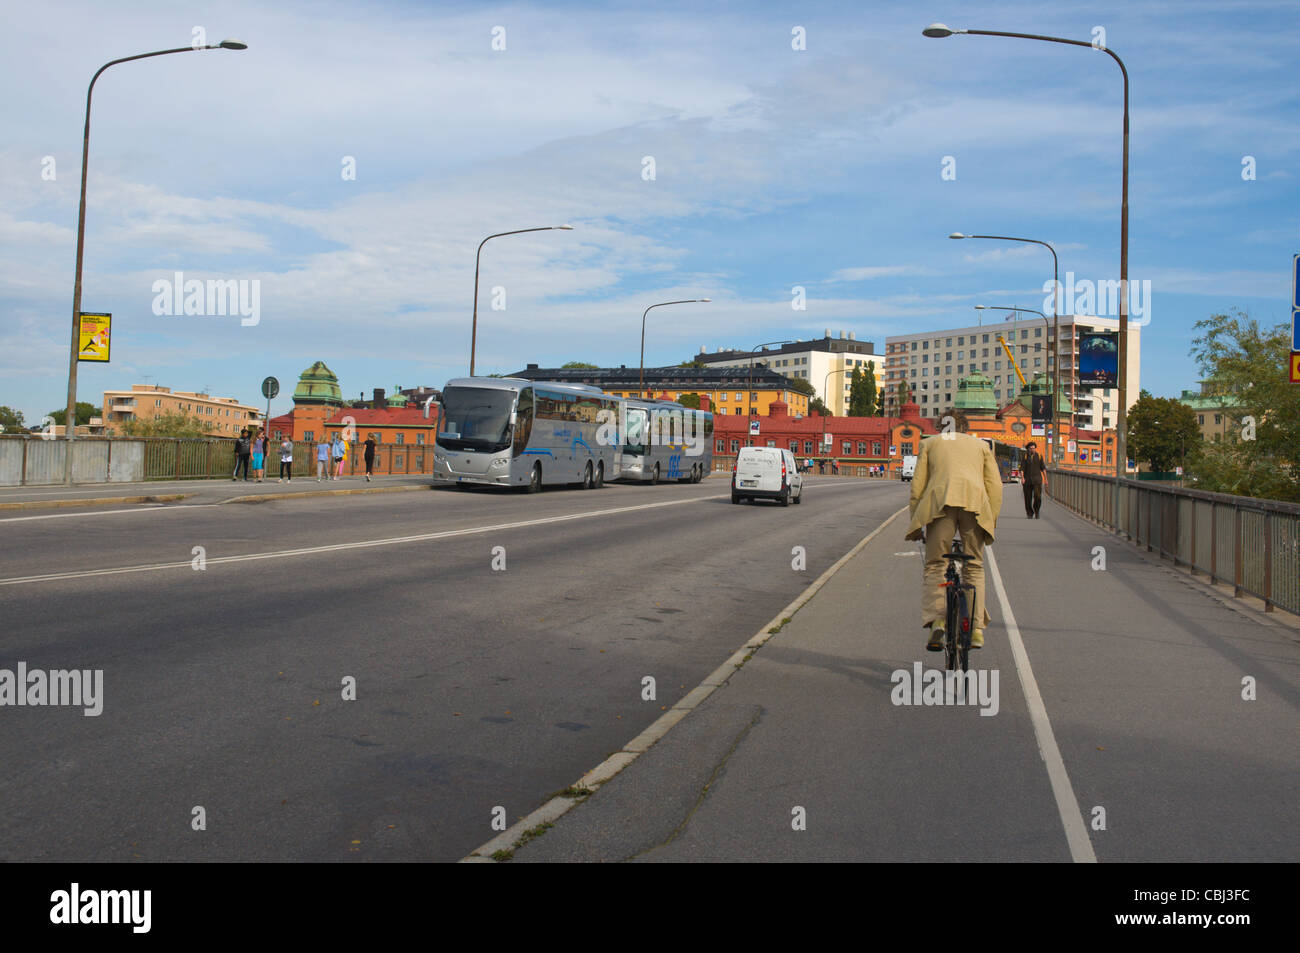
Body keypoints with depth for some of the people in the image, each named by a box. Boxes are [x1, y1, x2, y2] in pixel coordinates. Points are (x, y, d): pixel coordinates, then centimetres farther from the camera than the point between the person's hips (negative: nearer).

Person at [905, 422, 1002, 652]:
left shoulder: (929, 443, 27)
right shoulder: (981, 445, 30)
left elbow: (918, 484, 16)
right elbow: (995, 485, 18)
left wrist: (915, 521, 17)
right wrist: (992, 521, 18)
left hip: (940, 501, -1)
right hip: (975, 503, 1)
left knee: (934, 565, 3)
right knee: (974, 567, 10)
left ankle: (936, 620, -17)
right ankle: (976, 628, 2)